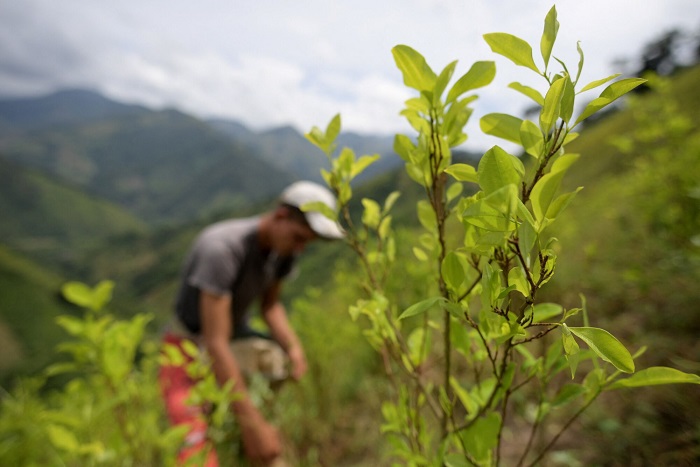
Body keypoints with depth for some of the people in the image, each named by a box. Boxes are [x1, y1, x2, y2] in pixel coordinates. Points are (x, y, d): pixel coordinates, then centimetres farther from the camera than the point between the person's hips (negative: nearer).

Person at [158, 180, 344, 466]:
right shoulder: (222, 248, -34)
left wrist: (293, 348, -18)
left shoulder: (284, 244, -12)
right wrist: (251, 423, -32)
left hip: (236, 337, 7)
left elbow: (270, 304, 1)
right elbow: (215, 344, -34)